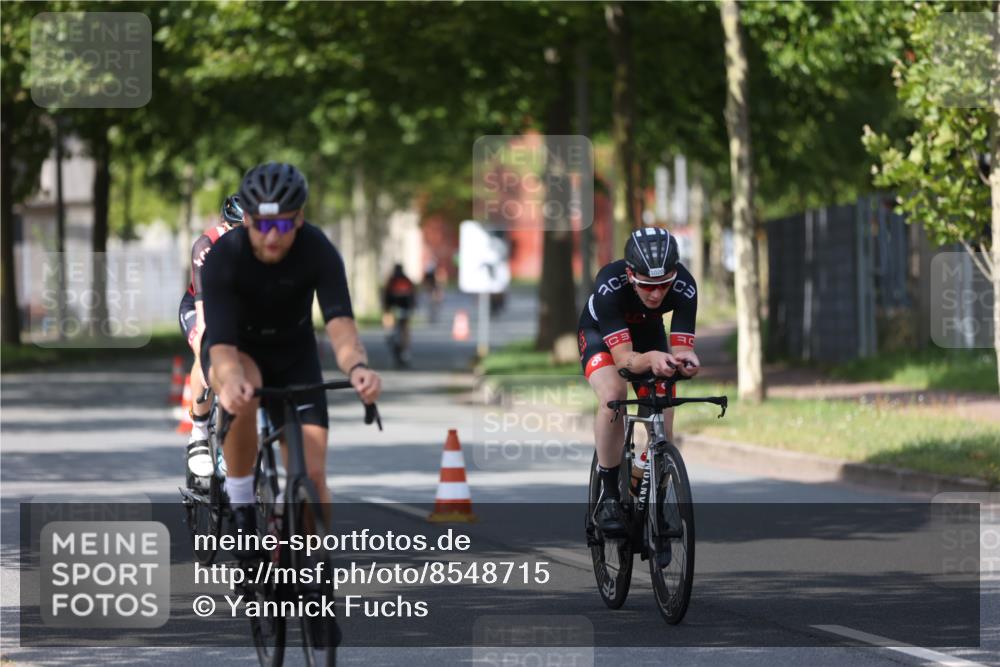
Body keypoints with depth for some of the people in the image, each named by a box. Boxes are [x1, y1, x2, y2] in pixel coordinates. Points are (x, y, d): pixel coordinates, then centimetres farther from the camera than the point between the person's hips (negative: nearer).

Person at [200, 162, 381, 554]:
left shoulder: (318, 251, -26)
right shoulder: (223, 257, -30)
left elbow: (339, 321, -38)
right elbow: (222, 343, -39)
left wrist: (356, 366, -60)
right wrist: (231, 380, -63)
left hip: (293, 355, 2)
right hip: (238, 351, -2)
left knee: (312, 474, -12)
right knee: (243, 396, -38)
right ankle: (240, 506, -19)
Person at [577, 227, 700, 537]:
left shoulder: (684, 287, -34)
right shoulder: (609, 285, -41)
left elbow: (680, 348, -33)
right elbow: (622, 358, -44)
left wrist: (685, 360, -57)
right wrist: (650, 359, -65)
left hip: (649, 333, 3)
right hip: (600, 334, -3)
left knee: (663, 431, -7)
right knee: (613, 394, -32)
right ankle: (608, 496, -20)